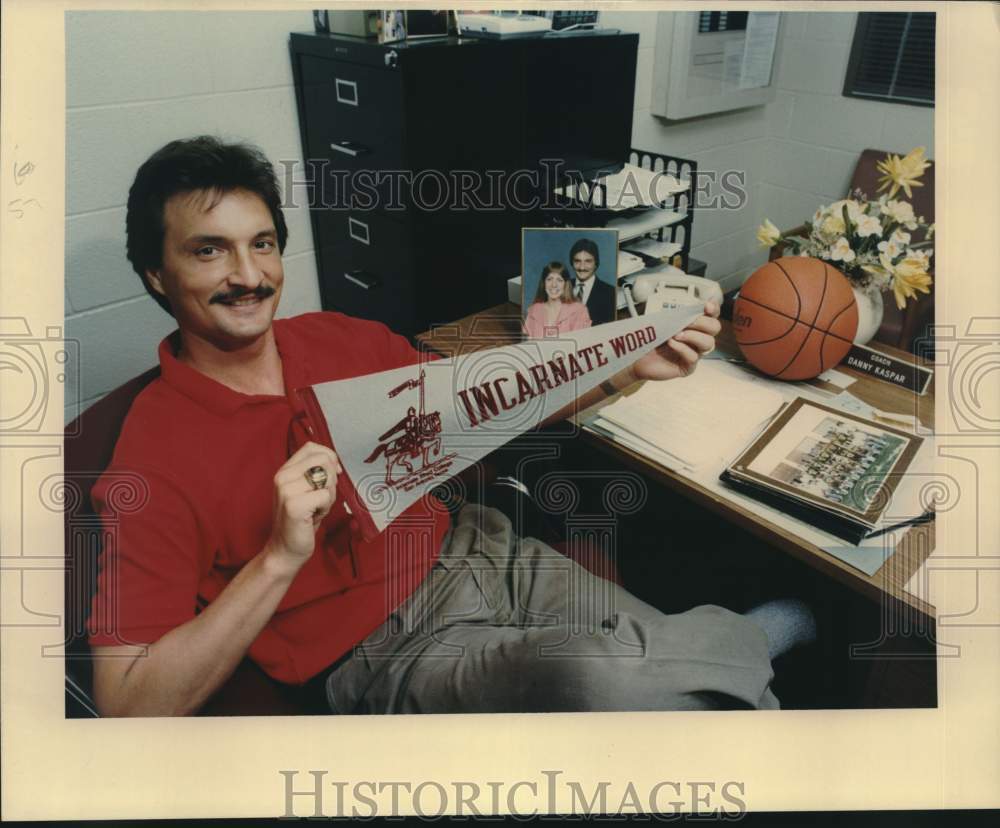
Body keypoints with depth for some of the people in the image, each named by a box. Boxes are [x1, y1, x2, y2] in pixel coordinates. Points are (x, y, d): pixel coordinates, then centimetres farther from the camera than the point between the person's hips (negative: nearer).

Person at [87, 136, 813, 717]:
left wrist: (630, 368, 1)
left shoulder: (339, 339, 5)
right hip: (386, 651, -4)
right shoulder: (155, 460, -10)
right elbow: (131, 703, -13)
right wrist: (279, 559, -26)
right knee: (599, 676, -32)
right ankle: (743, 640, -4)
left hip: (485, 554, 5)